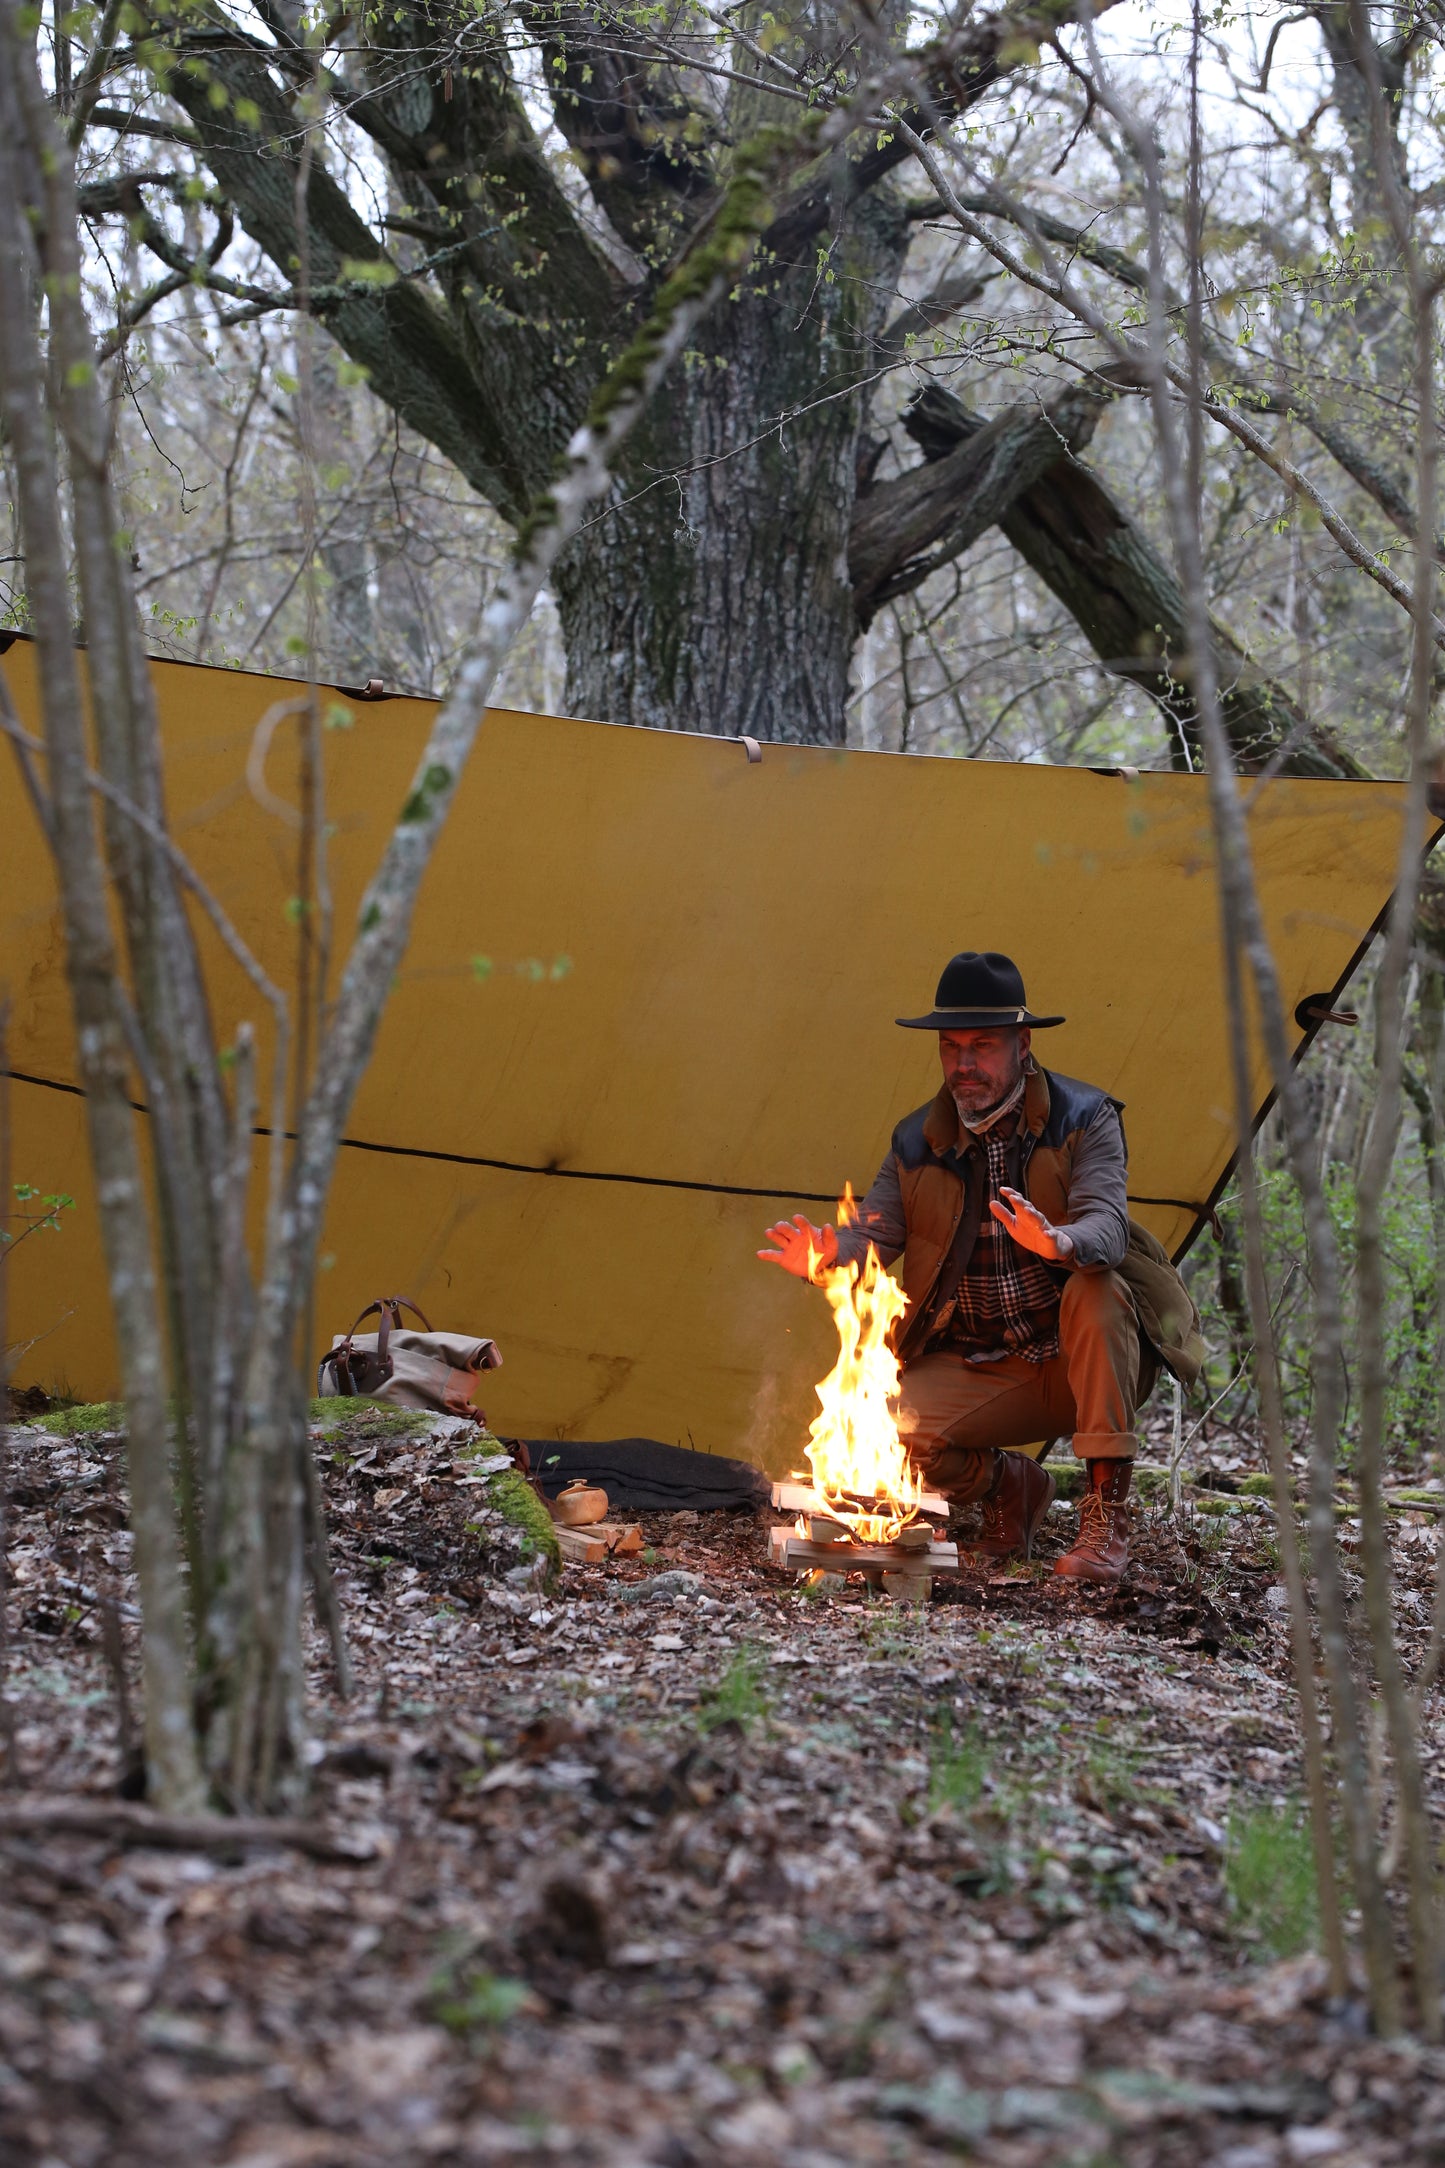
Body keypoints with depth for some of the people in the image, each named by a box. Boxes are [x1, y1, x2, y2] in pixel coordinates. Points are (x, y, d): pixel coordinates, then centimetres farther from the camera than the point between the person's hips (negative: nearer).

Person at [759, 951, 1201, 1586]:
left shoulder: (1083, 1120, -9)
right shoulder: (918, 1142, 3)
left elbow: (1106, 1224, -25)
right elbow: (873, 1233, -2)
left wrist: (1060, 1243, -50)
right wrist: (825, 1257, -27)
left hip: (1089, 1363, -3)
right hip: (984, 1375, 3)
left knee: (1096, 1290, -37)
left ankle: (1106, 1517, -29)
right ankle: (1009, 1486, 9)